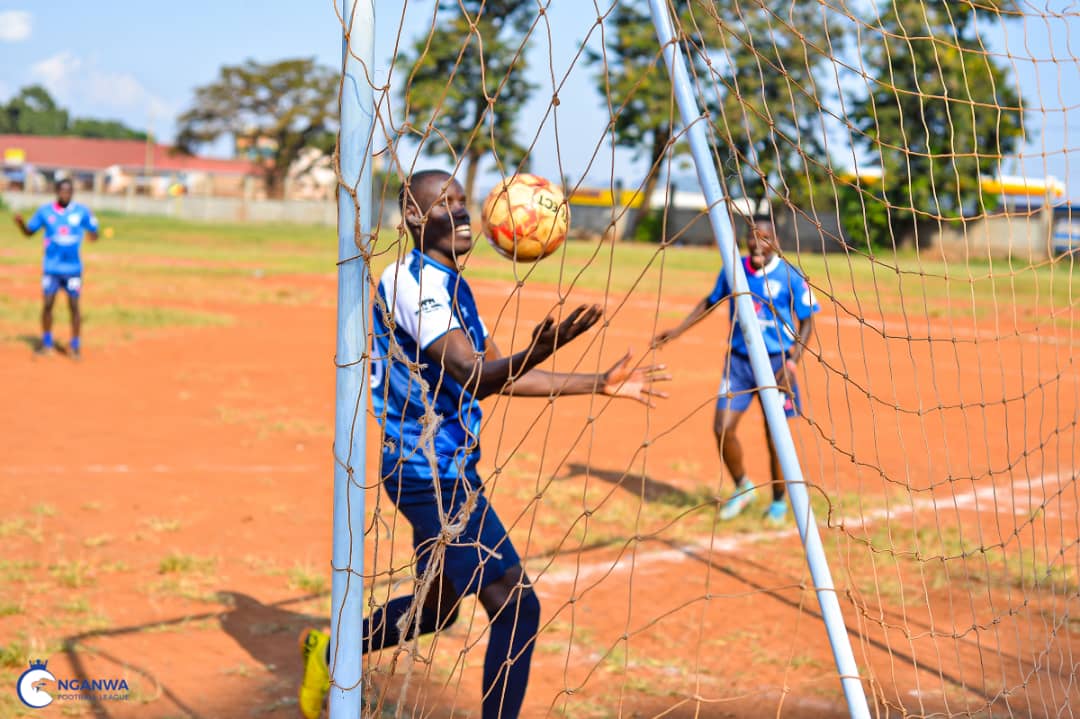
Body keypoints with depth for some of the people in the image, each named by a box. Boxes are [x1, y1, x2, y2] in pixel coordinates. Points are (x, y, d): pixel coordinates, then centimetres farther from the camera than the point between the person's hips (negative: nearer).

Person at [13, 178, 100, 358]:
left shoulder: (82, 211, -3)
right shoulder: (45, 211, 0)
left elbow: (93, 232, 3)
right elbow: (29, 232, 6)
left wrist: (93, 235, -18)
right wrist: (20, 223, -12)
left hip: (73, 268, -1)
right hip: (51, 267, 1)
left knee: (74, 306, 1)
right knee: (47, 304, 1)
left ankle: (75, 345, 13)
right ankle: (46, 342, 17)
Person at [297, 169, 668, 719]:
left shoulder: (452, 285, 14)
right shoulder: (416, 281, -17)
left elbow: (501, 377, 17)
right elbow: (472, 376, -29)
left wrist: (600, 384, 14)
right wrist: (537, 351, -48)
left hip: (441, 472, 10)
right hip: (433, 473, -10)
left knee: (438, 606, 24)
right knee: (517, 606, -14)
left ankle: (330, 653, 41)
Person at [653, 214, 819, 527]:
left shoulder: (790, 276, -11)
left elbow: (806, 322, -5)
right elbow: (710, 302, 18)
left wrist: (791, 363, -17)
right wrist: (677, 331, 14)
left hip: (775, 362, -4)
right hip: (738, 360, 4)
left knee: (774, 435, 2)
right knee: (723, 428, -3)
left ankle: (778, 502, 24)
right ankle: (742, 488, 22)